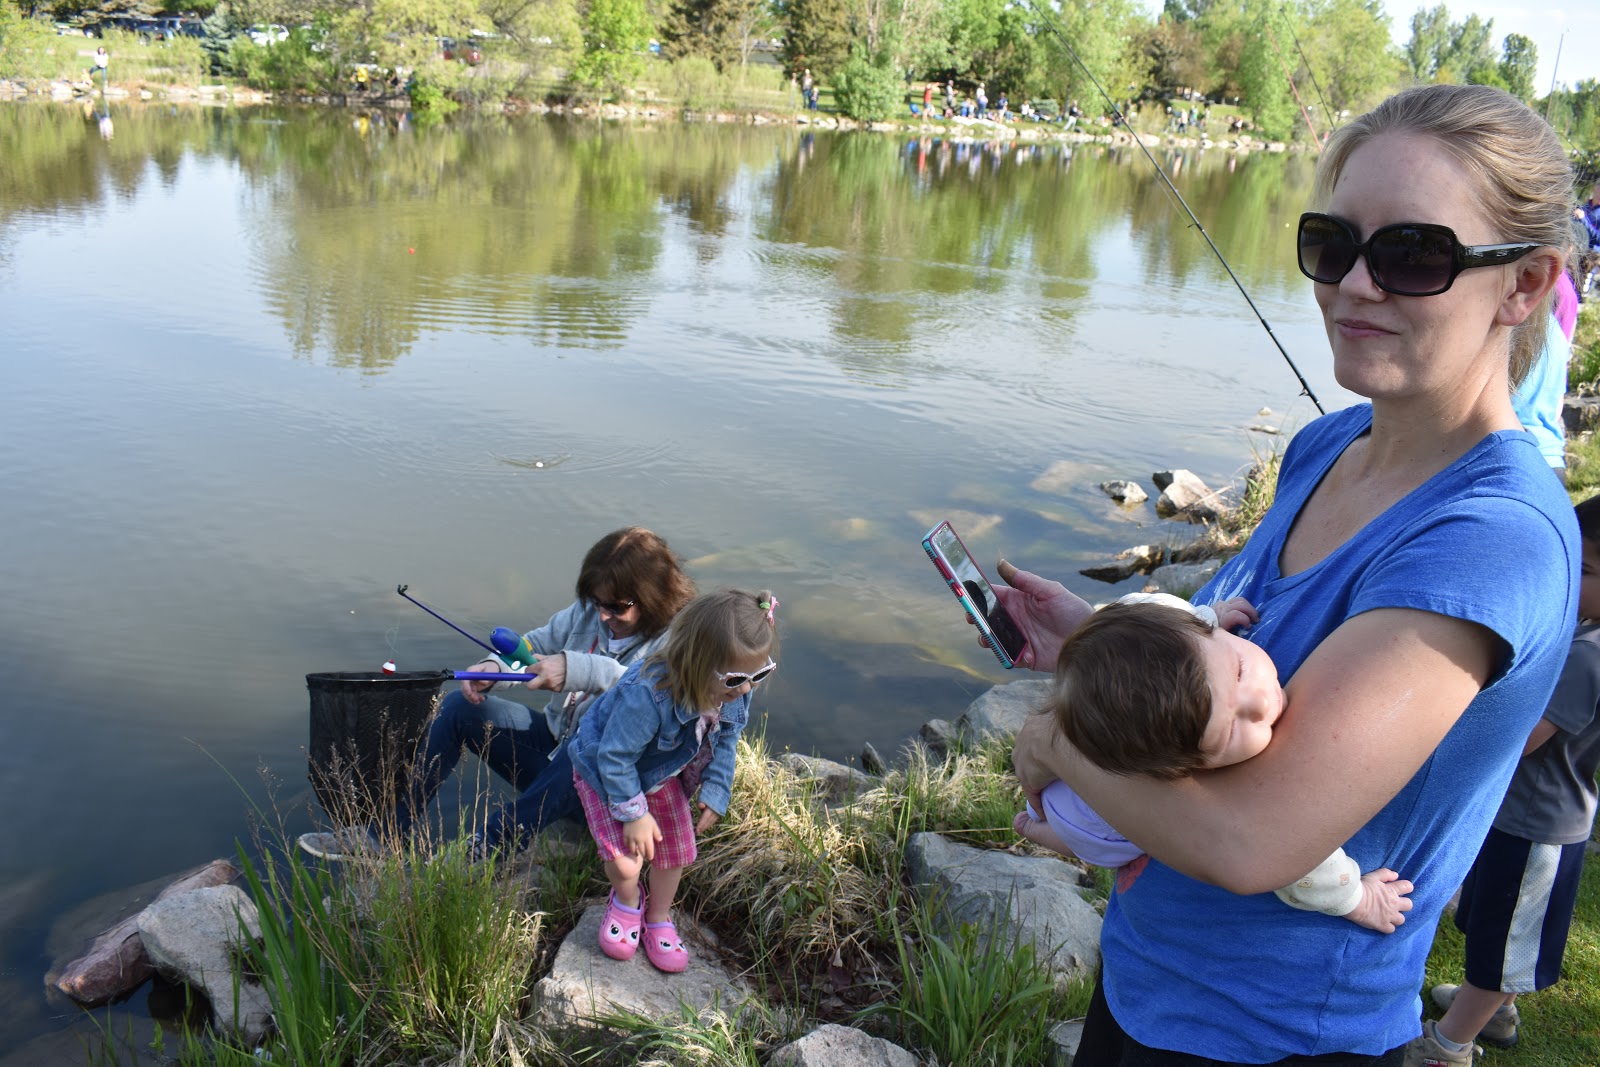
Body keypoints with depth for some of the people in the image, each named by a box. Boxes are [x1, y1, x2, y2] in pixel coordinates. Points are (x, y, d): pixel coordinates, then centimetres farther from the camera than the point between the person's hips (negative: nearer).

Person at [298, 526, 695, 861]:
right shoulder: (588, 611, 2)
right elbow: (537, 644, 8)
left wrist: (575, 670, -50)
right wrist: (494, 667, -14)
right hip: (552, 743, 7)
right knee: (459, 707, -1)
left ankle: (484, 852, -33)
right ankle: (385, 834, 3)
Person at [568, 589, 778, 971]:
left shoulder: (735, 694, -24)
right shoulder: (647, 694, -45)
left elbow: (724, 744, -3)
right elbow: (615, 758, -33)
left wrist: (715, 793, -8)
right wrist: (634, 813, -24)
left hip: (664, 775, 6)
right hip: (605, 772, -5)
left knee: (676, 852, 11)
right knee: (625, 862, -13)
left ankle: (658, 918, 40)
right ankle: (626, 903, 24)